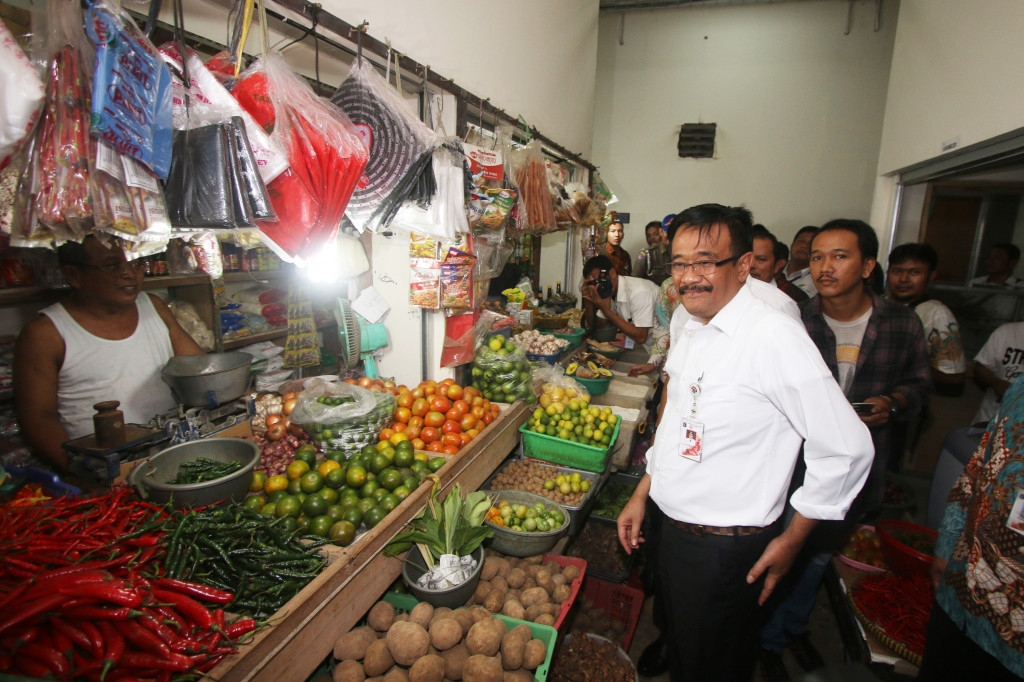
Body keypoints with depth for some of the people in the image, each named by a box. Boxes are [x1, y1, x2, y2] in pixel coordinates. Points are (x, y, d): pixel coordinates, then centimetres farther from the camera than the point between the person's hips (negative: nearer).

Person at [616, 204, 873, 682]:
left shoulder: (775, 338, -24)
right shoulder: (686, 322, 1)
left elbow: (848, 450, -18)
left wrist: (790, 540, -9)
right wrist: (642, 492, 13)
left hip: (727, 548, -7)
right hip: (674, 528, 7)